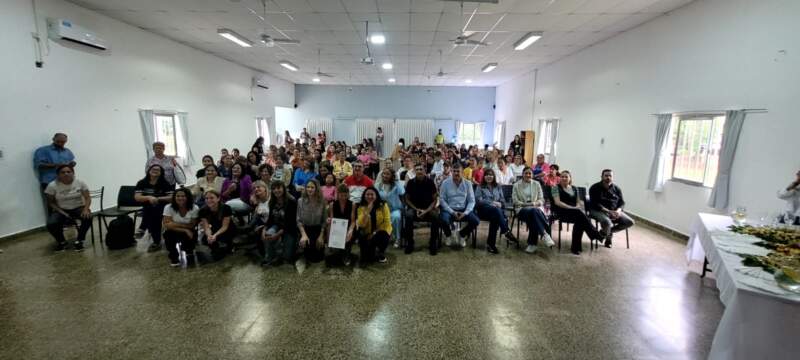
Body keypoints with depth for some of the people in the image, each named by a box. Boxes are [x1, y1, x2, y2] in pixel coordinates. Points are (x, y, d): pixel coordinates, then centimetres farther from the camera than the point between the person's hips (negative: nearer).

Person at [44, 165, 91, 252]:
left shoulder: (80, 183, -7)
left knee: (88, 217, -32)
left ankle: (79, 241, -8)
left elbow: (87, 198, -7)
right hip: (61, 210, 0)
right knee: (51, 224, -27)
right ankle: (62, 242, 6)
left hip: (78, 208, 0)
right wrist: (63, 213, -17)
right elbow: (51, 203, -2)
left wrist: (86, 209, -26)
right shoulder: (52, 185, -9)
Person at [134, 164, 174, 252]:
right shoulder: (142, 183, 2)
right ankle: (157, 242, -12)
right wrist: (149, 197, -26)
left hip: (162, 208, -1)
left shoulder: (165, 183, -4)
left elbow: (172, 197, -10)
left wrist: (158, 199, -22)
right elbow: (137, 197, -8)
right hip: (147, 208, 2)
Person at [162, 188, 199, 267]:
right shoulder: (169, 207, -17)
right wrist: (185, 230, -28)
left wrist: (174, 224, -20)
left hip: (187, 233, 0)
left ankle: (188, 253, 13)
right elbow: (166, 225, -22)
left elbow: (192, 226, -14)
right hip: (173, 233, 0)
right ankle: (173, 257, -1)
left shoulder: (194, 208, -18)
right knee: (169, 234, -32)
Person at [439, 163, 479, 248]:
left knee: (476, 221, -23)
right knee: (444, 220, -34)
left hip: (463, 209, 2)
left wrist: (465, 213, -15)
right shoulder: (445, 183, -2)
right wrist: (452, 212, -16)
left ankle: (462, 234, 11)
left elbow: (471, 201, 2)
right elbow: (442, 200, -6)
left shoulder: (468, 183, 4)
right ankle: (448, 235, 6)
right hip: (449, 209, -2)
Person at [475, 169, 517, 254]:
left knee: (495, 218, -35)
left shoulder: (498, 187, 23)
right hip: (483, 210, -2)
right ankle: (506, 231, -41)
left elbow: (503, 200, 15)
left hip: (496, 210, 2)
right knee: (496, 210, -37)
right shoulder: (480, 187, 13)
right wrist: (492, 203, -13)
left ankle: (490, 244, -32)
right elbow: (479, 200, -2)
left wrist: (499, 204, -10)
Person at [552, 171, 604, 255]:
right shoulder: (556, 187, 3)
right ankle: (596, 235, -28)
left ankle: (575, 247, -27)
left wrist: (579, 206, -8)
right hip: (562, 211, -4)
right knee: (580, 214, -34)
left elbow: (578, 201, 18)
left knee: (580, 220, -32)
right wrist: (572, 207, -18)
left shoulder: (574, 189, 20)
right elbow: (557, 202, -9)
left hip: (575, 212, 5)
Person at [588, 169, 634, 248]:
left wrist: (618, 211, -16)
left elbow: (622, 202, 7)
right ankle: (608, 235, 3)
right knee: (607, 223, -35)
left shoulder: (617, 188, 8)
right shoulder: (594, 188, -9)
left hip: (614, 211, 6)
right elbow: (595, 204, -16)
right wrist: (608, 211, -25)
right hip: (598, 211, -6)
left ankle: (608, 232, 7)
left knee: (630, 222, -13)